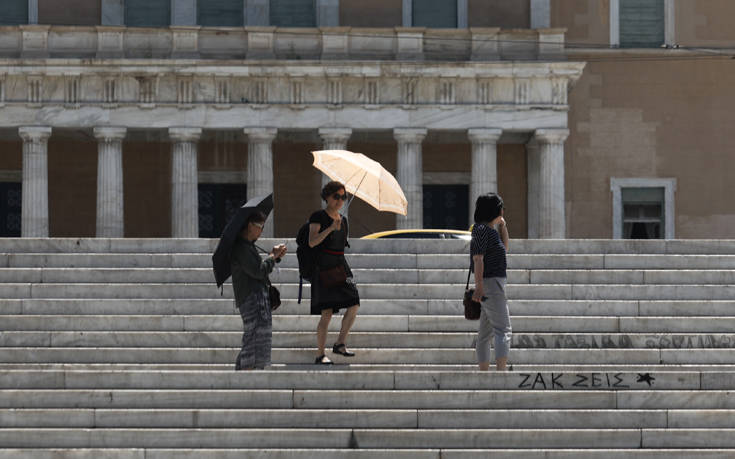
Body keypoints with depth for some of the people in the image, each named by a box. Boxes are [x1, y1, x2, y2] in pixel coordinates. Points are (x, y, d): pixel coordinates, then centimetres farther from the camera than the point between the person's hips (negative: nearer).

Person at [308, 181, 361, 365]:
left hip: (340, 267, 7)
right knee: (327, 313, -10)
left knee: (354, 305, -8)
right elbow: (312, 242, -17)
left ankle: (340, 344, 5)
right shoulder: (318, 217, -4)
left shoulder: (343, 220, 17)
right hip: (323, 269, -7)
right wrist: (330, 228, -26)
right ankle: (320, 355, -4)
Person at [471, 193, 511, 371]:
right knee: (503, 330, -18)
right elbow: (478, 258, -20)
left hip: (496, 283, 11)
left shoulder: (490, 230, 17)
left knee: (485, 333, 10)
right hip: (490, 284, -11)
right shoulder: (481, 229, -12)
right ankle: (501, 372, -30)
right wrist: (479, 287, -27)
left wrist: (503, 225, 20)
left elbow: (504, 248, 31)